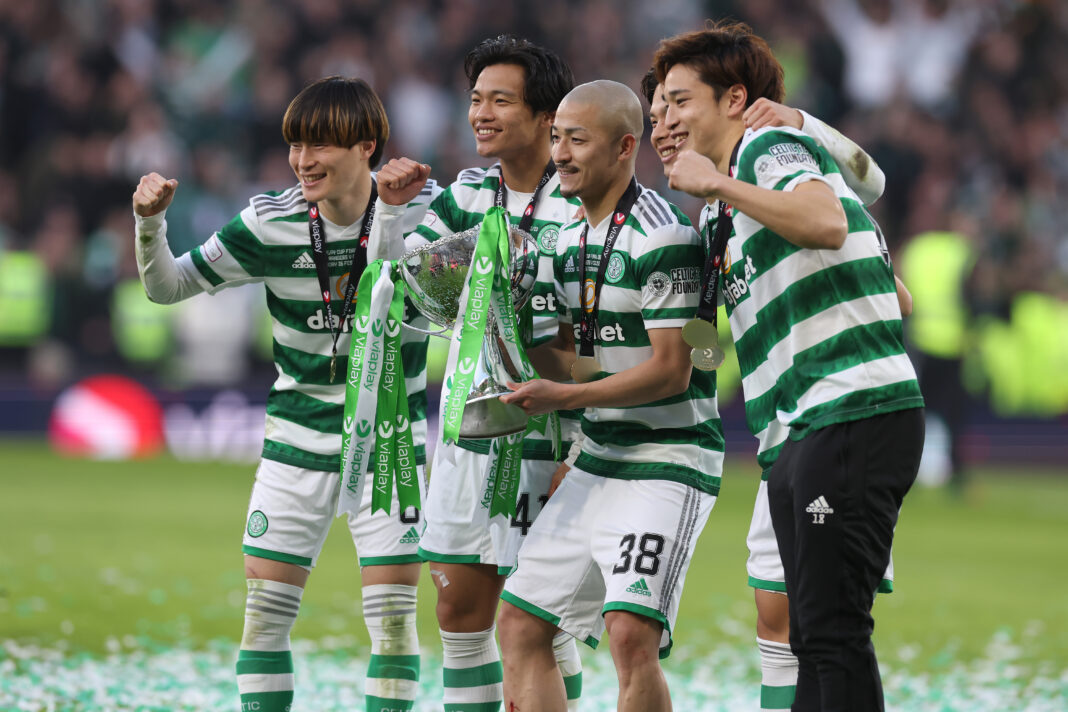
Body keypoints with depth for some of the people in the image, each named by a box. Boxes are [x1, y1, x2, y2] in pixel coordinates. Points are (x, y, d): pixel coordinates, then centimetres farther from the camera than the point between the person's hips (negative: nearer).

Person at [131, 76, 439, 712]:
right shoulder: (271, 223, -9)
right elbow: (169, 286, -1)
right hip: (300, 432, 1)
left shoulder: (420, 210, -14)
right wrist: (151, 222, -19)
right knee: (266, 605, -1)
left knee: (394, 609, -6)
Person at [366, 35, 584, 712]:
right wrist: (390, 206, -6)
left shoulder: (581, 207, -11)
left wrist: (579, 459, -17)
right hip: (466, 432, 7)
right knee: (460, 612, 9)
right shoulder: (467, 193, 9)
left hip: (542, 441, -7)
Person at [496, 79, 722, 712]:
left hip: (668, 461, -9)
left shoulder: (663, 237, -16)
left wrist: (566, 396, -22)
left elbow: (671, 370, -19)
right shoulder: (571, 241, 12)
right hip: (597, 462, 9)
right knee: (521, 623, 8)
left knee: (631, 633, -22)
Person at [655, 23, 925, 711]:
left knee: (832, 626, -15)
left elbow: (825, 221, -26)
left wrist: (717, 184, -16)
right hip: (804, 430, 11)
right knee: (812, 631, 7)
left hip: (853, 415, -11)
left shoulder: (770, 145, -2)